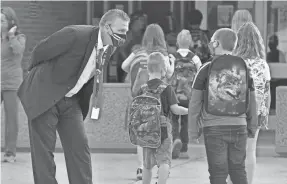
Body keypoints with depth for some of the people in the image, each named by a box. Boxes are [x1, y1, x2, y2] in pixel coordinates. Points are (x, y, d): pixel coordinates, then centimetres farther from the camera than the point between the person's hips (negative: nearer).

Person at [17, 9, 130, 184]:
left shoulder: (108, 49, -2)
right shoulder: (75, 35, -25)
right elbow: (40, 52, -10)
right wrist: (37, 75, 6)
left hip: (71, 100, 7)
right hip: (44, 95, -7)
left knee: (80, 147, 0)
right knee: (43, 150, -4)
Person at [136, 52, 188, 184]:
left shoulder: (142, 89, 3)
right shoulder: (166, 88, -8)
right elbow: (175, 109, -11)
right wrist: (190, 111, 4)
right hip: (163, 128, -5)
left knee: (147, 164, 16)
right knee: (165, 161, -7)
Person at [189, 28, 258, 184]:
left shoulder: (206, 70, -4)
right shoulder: (244, 69, 4)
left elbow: (195, 103, -4)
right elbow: (252, 101, 8)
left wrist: (193, 129, 4)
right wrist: (253, 127, 17)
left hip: (214, 128, -3)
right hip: (238, 126, 3)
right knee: (238, 170, 13)